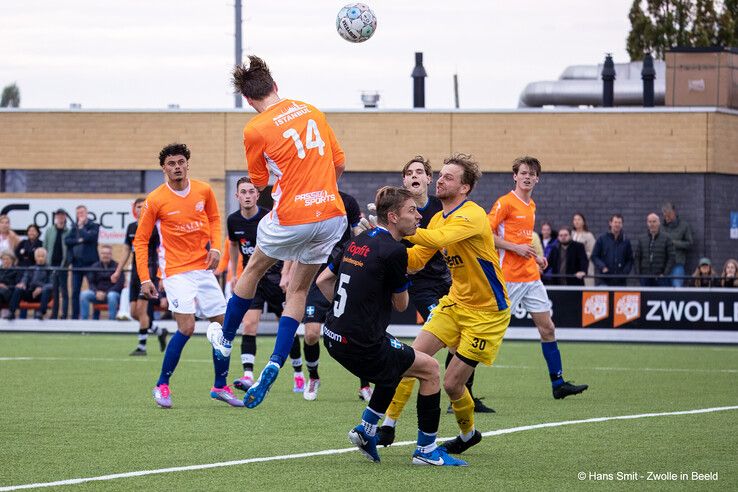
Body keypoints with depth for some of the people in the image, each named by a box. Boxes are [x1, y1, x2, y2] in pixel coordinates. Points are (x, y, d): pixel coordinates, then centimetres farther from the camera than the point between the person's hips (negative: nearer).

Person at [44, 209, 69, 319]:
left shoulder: (69, 232, -1)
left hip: (62, 264, -3)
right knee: (53, 291, 7)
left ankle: (64, 315, 0)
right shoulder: (49, 231, 8)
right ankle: (54, 315, 12)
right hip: (51, 264, 3)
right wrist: (46, 263, 1)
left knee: (64, 291, -2)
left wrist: (66, 263, -11)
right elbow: (45, 247, 9)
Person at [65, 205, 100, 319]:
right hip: (76, 262, 5)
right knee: (75, 292, 5)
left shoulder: (93, 226, 0)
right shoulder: (74, 226, 13)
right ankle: (75, 317, 9)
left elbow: (88, 237, -17)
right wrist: (78, 241, -11)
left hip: (90, 262, -5)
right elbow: (67, 240, 2)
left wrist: (81, 226, -8)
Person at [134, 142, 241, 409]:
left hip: (204, 268, 5)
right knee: (186, 327, -18)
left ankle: (221, 386, 20)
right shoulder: (155, 200, -9)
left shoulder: (204, 191, 1)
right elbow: (140, 241, -3)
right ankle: (162, 386, -3)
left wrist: (215, 246, 1)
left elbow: (214, 219, 19)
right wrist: (144, 279, -9)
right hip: (176, 271, -5)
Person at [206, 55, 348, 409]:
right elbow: (339, 162, 14)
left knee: (254, 270, 23)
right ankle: (272, 369, 5)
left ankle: (225, 339, 40)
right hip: (331, 213, 4)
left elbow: (259, 183, 5)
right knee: (298, 291, 14)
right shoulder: (311, 111, 7)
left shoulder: (255, 129, -7)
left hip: (291, 217, -4)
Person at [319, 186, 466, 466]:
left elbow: (323, 280, 17)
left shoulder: (359, 241, 9)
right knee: (430, 369, 8)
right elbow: (401, 304, -4)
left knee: (396, 367, 32)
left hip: (334, 336, 9)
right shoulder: (394, 251, -16)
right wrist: (404, 278, 14)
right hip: (362, 345, -9)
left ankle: (366, 430, 29)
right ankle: (426, 450, 12)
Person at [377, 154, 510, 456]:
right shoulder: (439, 218, 7)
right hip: (455, 303, 8)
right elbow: (415, 261, 7)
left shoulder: (472, 216, -21)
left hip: (486, 312, -8)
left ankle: (468, 433, 22)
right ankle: (388, 426, -1)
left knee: (452, 384, -6)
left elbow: (436, 239, -38)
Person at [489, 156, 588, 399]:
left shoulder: (531, 206, 16)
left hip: (531, 276, 8)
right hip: (509, 277, -8)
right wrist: (515, 247, -19)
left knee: (547, 328, 6)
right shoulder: (505, 203, -10)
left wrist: (535, 257, 12)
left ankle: (558, 384, 10)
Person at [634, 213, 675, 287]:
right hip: (645, 278, 3)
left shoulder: (666, 238, 3)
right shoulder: (641, 239, 11)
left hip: (660, 277, -2)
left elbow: (671, 258, 0)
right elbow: (637, 258, 11)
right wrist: (638, 274, 0)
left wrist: (665, 274, -9)